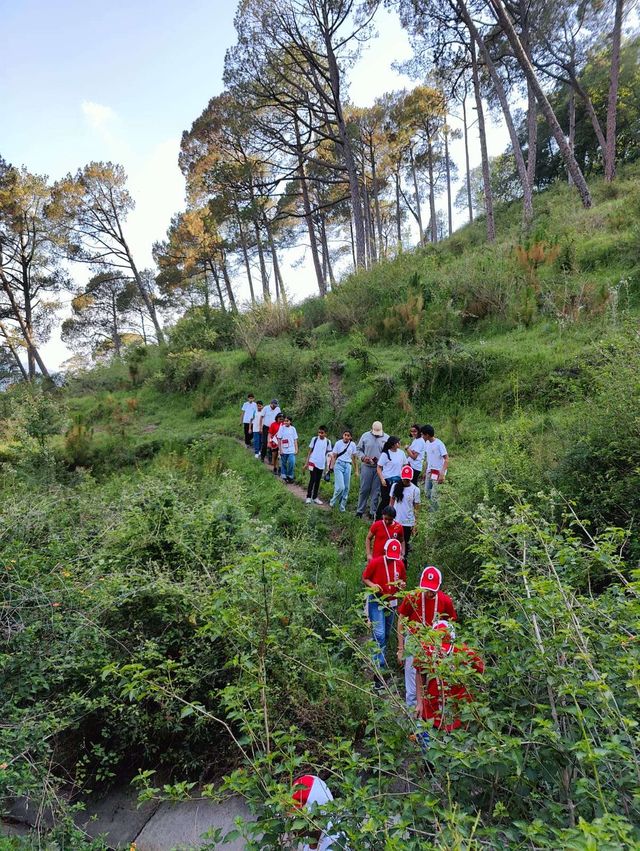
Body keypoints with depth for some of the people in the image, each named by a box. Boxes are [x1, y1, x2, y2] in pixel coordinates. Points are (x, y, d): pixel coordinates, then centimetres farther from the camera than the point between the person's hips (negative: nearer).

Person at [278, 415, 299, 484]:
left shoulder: (293, 428, 2)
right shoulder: (282, 428, -4)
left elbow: (295, 439, 6)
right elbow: (279, 439, -2)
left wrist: (296, 449, 2)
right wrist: (280, 449, -4)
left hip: (291, 450, 1)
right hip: (284, 450, -1)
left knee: (292, 463, -9)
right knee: (283, 464, 10)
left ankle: (290, 476, 7)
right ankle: (284, 477, 24)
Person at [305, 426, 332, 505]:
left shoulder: (328, 441, 1)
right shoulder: (314, 439, -2)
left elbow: (328, 453, 8)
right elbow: (310, 451, 3)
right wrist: (306, 462, 0)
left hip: (321, 464, 2)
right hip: (313, 462, -2)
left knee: (318, 481, 9)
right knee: (312, 480, -5)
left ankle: (315, 497, 19)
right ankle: (308, 497, 3)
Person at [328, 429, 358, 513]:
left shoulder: (352, 445, 4)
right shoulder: (338, 443, -3)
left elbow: (354, 457, 10)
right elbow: (334, 456, 0)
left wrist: (356, 470, 11)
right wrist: (331, 467, -7)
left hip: (348, 466, 3)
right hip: (339, 465, -3)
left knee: (346, 488, 3)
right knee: (341, 487, -15)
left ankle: (342, 507, 16)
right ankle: (332, 502, 8)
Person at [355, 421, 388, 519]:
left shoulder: (387, 438, 3)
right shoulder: (365, 436, 3)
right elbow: (359, 449, 8)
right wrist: (363, 457, -10)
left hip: (380, 468, 0)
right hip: (367, 467, 0)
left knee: (376, 491, 6)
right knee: (364, 489, 3)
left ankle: (373, 512, 14)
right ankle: (360, 510, 13)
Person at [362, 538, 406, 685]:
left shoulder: (400, 564, -1)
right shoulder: (375, 562, -14)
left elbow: (403, 580, 14)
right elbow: (364, 578, -3)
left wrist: (402, 584, -9)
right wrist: (372, 585, -22)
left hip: (392, 602, 5)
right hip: (376, 601, -5)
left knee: (386, 635, 14)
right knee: (379, 635, -14)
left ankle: (380, 663, 30)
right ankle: (378, 670, -11)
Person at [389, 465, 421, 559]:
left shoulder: (415, 490, -8)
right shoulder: (395, 486, -2)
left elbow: (416, 508, -3)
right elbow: (391, 502, 7)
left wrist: (415, 524, -4)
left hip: (408, 522, -2)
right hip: (395, 521, 2)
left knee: (405, 544, 8)